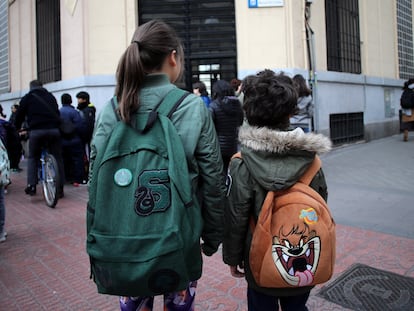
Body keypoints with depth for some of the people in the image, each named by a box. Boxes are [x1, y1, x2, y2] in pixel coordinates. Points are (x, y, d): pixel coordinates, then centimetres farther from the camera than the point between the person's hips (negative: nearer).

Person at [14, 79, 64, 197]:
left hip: (36, 130, -1)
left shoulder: (27, 97, 14)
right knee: (57, 158, 8)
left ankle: (31, 186, 9)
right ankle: (60, 187, 9)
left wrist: (17, 128, 31)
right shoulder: (51, 96, 21)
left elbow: (19, 115, 16)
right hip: (54, 129, 2)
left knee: (32, 158, 16)